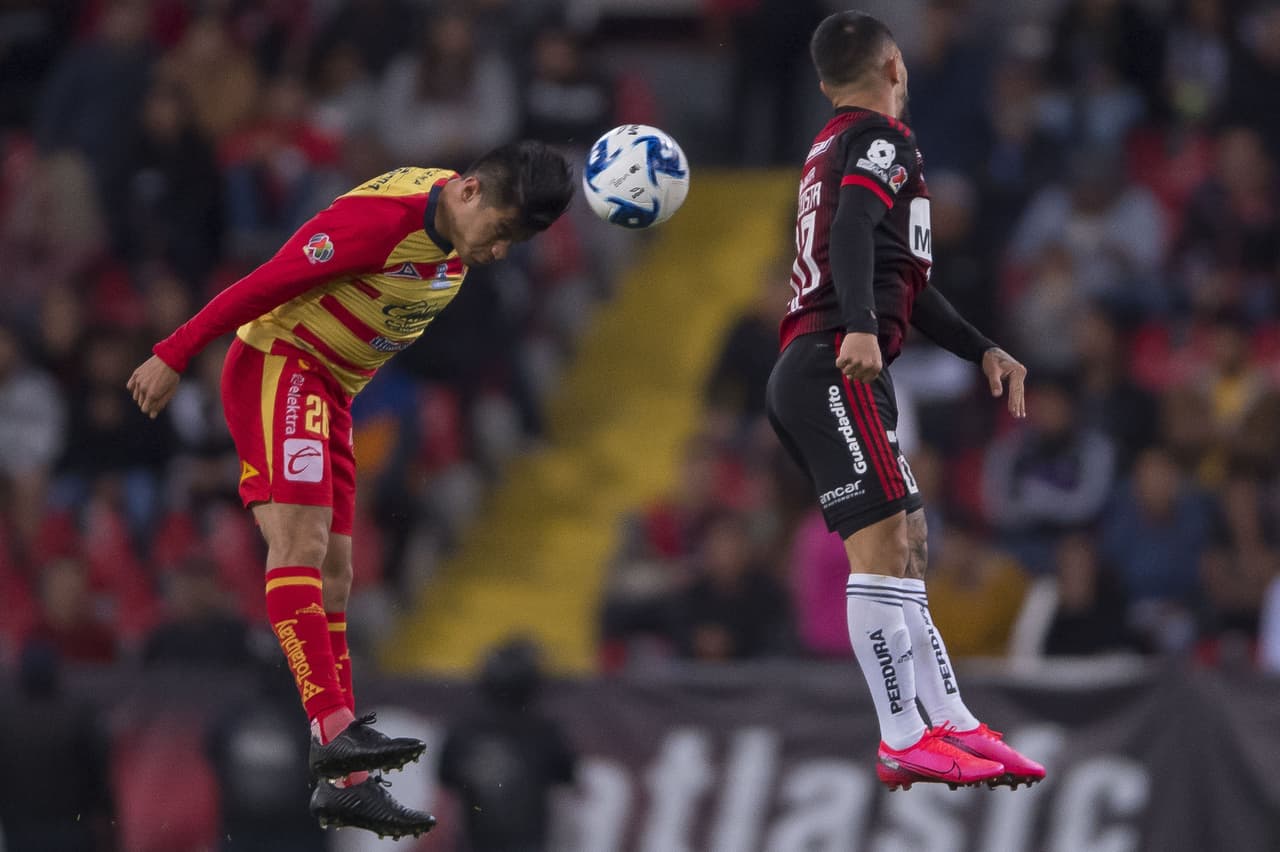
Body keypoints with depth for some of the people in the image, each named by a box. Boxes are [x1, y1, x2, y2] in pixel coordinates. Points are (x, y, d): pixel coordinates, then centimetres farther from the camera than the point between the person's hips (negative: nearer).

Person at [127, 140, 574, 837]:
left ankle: (346, 784, 0)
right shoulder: (382, 218, -25)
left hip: (330, 393, 9)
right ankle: (334, 731, -33)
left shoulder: (457, 230, 1)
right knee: (300, 545, -22)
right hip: (278, 368, -9)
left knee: (332, 577, 4)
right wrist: (175, 357, -17)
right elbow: (263, 284, -21)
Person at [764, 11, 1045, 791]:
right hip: (836, 370, -10)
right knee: (882, 544, -13)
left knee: (906, 547, 11)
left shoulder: (835, 146, 25)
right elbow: (852, 230, -23)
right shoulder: (881, 140, -4)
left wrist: (983, 351, 32)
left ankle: (952, 725, 11)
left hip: (812, 376, 11)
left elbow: (900, 274, 33)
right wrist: (860, 328, -38)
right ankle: (904, 741, -17)